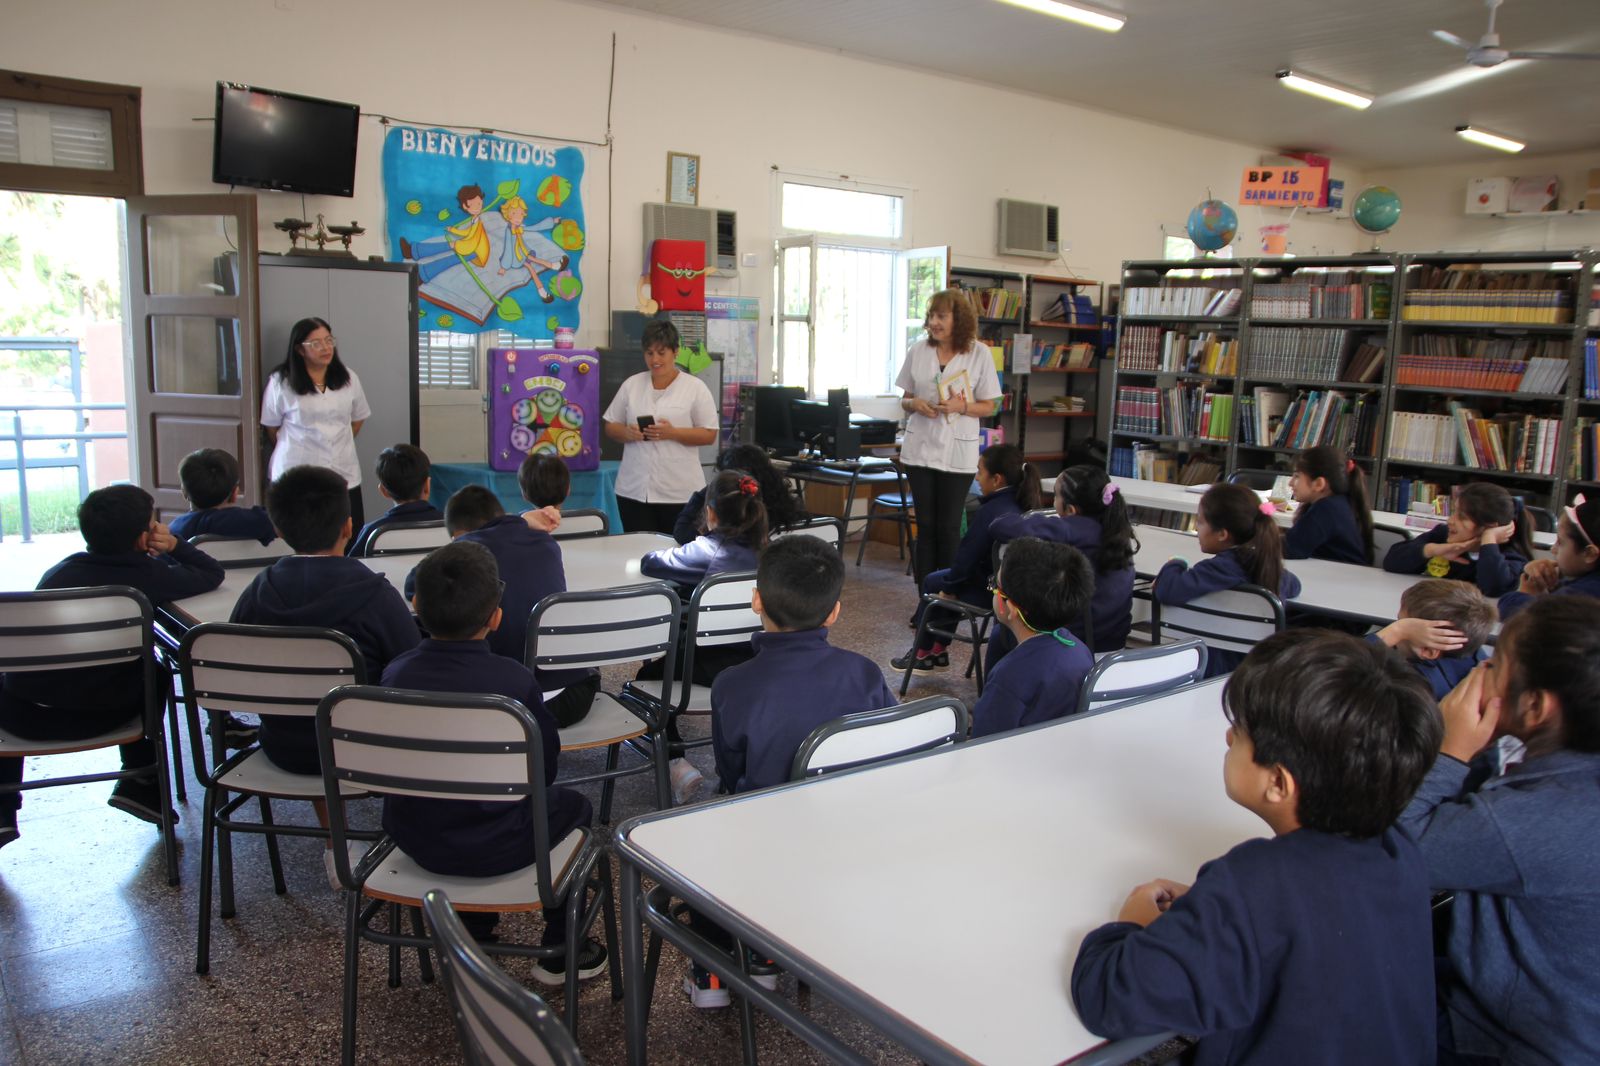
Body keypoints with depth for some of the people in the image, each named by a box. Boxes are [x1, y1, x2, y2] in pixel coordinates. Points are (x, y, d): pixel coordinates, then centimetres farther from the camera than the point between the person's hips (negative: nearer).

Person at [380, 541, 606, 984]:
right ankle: (559, 951, 29)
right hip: (495, 850, -5)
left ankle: (475, 935, 44)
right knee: (574, 806, 23)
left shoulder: (396, 673, -8)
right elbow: (545, 766, -8)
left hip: (414, 842, 5)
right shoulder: (513, 679, -20)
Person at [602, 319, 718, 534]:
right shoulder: (631, 385, 10)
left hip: (680, 492, -3)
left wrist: (672, 433, -17)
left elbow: (709, 435, -3)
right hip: (634, 490, 3)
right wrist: (627, 433, -9)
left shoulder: (695, 387, 0)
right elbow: (611, 427, 13)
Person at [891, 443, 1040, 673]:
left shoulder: (991, 512, -24)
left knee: (932, 583, 15)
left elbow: (968, 556, -18)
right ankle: (937, 649, 30)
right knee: (938, 580, 25)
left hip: (990, 591, -8)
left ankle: (923, 654, 27)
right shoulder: (1026, 505, 1)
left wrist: (949, 587, -2)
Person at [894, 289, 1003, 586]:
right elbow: (904, 400, 10)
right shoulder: (917, 351, 3)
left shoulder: (980, 353, -4)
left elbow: (988, 407, 0)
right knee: (925, 527, 7)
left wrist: (961, 407, -19)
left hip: (957, 452, -2)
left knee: (948, 528, 3)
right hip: (920, 449, 2)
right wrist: (915, 404, -12)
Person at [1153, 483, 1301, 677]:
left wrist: (1175, 565, -10)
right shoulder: (1267, 562, 3)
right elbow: (1293, 586, 26)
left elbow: (1168, 591, -35)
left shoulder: (1221, 568, -21)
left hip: (1218, 671, -8)